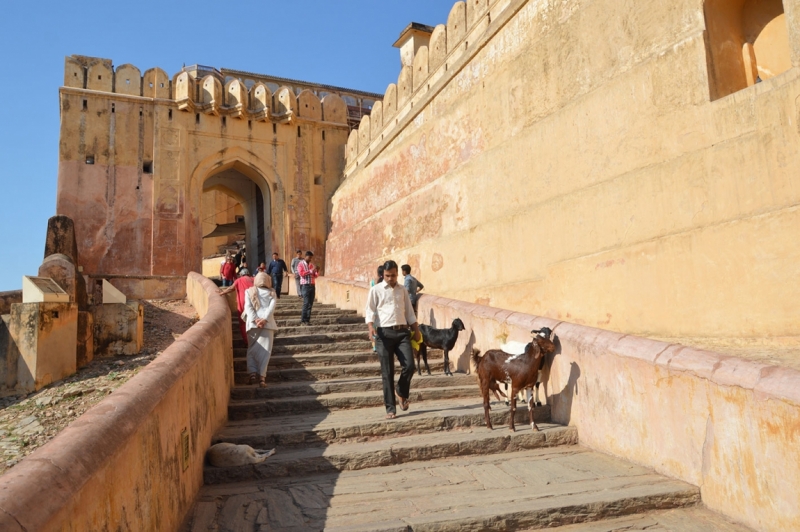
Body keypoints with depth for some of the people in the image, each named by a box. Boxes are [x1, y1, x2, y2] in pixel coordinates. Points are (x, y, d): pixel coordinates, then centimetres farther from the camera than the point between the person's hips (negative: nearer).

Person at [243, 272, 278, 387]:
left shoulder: (250, 291, 16)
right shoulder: (271, 293, 16)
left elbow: (248, 306, 1)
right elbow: (272, 307, -1)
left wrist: (255, 320, -9)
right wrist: (264, 319, -11)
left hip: (253, 323, 0)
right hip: (268, 323, 0)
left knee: (252, 349, 9)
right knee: (265, 350, -5)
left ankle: (253, 373, -7)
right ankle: (262, 376, -15)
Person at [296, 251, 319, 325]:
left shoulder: (312, 265, 16)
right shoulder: (301, 264, 1)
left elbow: (315, 276, 15)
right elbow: (301, 273, -15)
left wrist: (317, 271, -5)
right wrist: (311, 271, -19)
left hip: (312, 285, 6)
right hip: (305, 285, -6)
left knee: (310, 303, 3)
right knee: (306, 303, -11)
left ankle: (307, 320, 8)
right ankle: (303, 321, -7)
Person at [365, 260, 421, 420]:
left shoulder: (402, 290, 15)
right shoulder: (376, 290, 4)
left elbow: (409, 312, 19)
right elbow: (370, 310, -1)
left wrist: (416, 331, 13)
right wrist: (371, 326, -18)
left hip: (402, 332, 3)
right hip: (385, 333, -3)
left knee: (409, 366, -8)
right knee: (387, 373, -1)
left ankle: (401, 392, 22)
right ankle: (390, 409, 9)